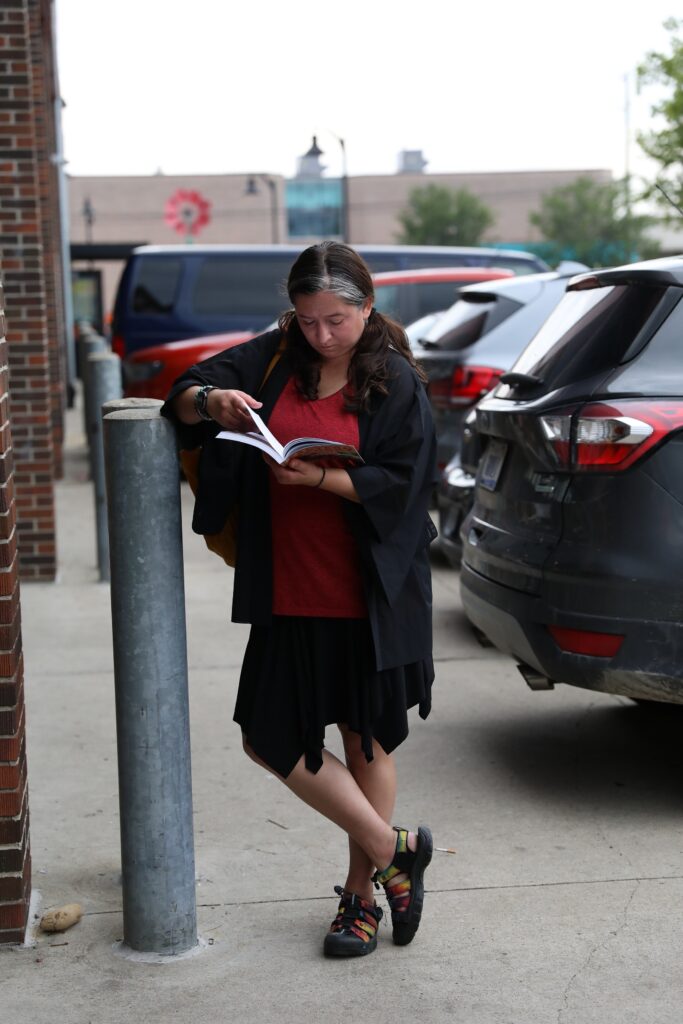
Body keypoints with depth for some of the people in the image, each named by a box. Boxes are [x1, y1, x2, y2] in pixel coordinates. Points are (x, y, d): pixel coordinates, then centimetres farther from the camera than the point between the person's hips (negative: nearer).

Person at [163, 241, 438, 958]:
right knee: (270, 739, 5)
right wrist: (210, 401, -19)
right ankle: (393, 851, 19)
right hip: (289, 593, 4)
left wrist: (319, 477, -24)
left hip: (369, 596, -4)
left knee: (366, 742, 8)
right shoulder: (273, 359, 3)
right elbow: (183, 398, 4)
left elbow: (400, 483, -12)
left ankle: (361, 892, 25)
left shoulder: (396, 382, -6)